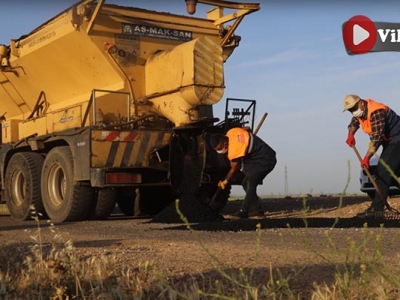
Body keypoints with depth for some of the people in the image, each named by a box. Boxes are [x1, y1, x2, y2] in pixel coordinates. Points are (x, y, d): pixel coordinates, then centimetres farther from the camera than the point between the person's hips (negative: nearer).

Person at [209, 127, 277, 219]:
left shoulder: (234, 150, -29)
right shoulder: (231, 132, -7)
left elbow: (234, 169, -14)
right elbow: (246, 129, 14)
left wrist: (225, 182, 3)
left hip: (266, 160, -10)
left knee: (251, 183, -24)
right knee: (245, 183, 8)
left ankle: (244, 211, -28)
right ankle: (259, 210, 13)